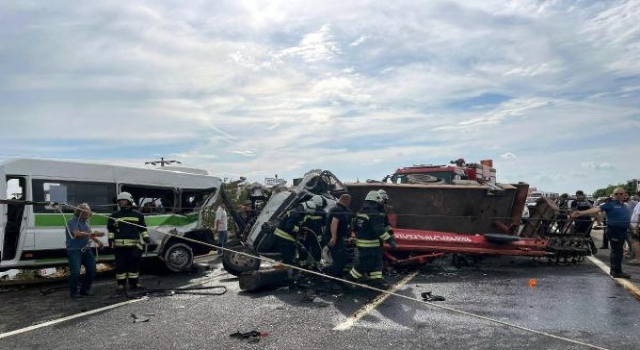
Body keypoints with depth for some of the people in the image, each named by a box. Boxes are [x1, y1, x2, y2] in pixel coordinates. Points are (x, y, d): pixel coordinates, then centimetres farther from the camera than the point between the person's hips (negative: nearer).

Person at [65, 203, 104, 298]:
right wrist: (93, 234, -34)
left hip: (86, 250, 8)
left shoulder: (86, 222, 13)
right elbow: (77, 234, -26)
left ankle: (85, 289, 22)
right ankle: (73, 292, 4)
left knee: (92, 270, 8)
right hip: (74, 250, -8)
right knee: (75, 272, -13)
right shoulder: (72, 222, -11)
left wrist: (98, 241, 9)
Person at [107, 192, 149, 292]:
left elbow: (143, 228, 15)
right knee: (120, 265, -1)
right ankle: (121, 284, 8)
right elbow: (110, 229, 11)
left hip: (134, 244, 1)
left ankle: (134, 282, 17)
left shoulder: (138, 215, 10)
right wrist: (110, 239, 0)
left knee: (134, 264, 5)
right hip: (119, 245, 0)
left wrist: (146, 238, 6)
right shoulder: (115, 215, 10)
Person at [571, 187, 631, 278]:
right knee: (617, 251, -8)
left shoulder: (623, 205, 15)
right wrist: (581, 213, -36)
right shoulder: (609, 204, -10)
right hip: (614, 230, -8)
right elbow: (597, 209, -22)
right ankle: (617, 271, -3)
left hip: (623, 230, 8)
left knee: (616, 251, 14)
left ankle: (613, 270, 23)